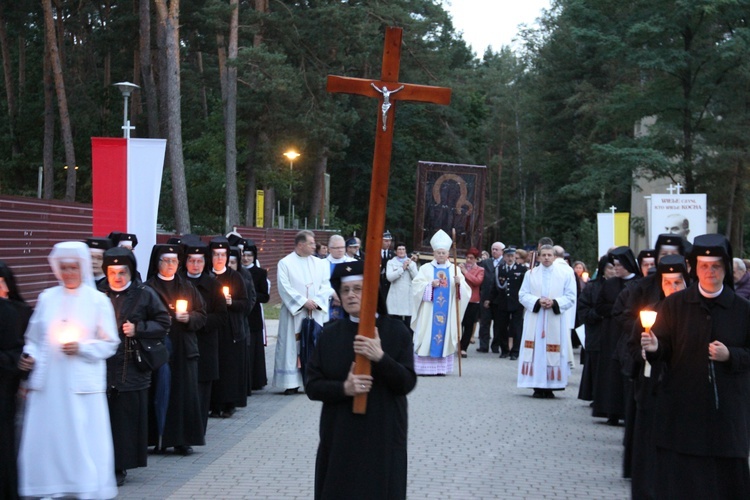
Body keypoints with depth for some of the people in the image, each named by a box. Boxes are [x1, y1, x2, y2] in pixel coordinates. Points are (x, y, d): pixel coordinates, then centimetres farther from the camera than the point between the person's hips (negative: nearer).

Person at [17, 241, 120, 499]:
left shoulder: (98, 300, 1)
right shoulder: (47, 298, 9)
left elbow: (109, 344, 1)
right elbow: (34, 337, 16)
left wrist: (81, 348, -12)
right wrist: (30, 355, -2)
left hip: (82, 383, -3)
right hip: (48, 381, 3)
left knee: (84, 438, -4)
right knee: (46, 436, 1)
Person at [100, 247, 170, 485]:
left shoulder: (144, 295, 2)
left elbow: (164, 323, 4)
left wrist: (138, 329, -8)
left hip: (131, 368, -2)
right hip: (102, 367, 2)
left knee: (126, 418, -1)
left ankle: (120, 466, 8)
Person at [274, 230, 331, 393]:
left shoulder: (319, 264, 11)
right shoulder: (285, 263, -1)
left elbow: (326, 286, 6)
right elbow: (285, 288, -9)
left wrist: (316, 301, -11)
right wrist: (303, 302, -14)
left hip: (316, 313, 4)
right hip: (294, 312, -4)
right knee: (292, 347, -3)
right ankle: (291, 383, 0)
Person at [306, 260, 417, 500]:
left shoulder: (396, 331, -2)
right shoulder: (329, 334, 3)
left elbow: (407, 383, -8)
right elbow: (312, 386, 0)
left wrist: (380, 357, -24)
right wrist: (344, 388, -19)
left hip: (383, 436, -2)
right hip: (339, 436, 2)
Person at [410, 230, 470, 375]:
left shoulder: (455, 269, 9)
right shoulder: (426, 268, 6)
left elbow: (465, 290, 1)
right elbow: (416, 285, -4)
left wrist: (459, 283, -20)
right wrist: (430, 285, -18)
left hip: (447, 311, 2)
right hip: (429, 310, -2)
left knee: (445, 336, -1)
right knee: (426, 336, -5)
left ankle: (440, 367, 2)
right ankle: (424, 367, -4)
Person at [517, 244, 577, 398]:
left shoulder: (565, 274, 4)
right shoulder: (531, 274, 10)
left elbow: (571, 297, 3)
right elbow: (523, 295, 7)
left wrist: (555, 303, -13)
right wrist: (537, 301, -11)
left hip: (555, 320, -1)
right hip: (534, 320, 2)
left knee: (553, 353, -4)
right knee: (536, 352, -3)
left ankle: (550, 387, 0)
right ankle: (538, 387, 1)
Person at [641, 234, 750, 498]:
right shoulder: (674, 305, 3)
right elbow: (663, 349, 2)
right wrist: (654, 347, -19)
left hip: (727, 411, 0)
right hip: (682, 410, 0)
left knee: (727, 477, 3)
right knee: (681, 478, 1)